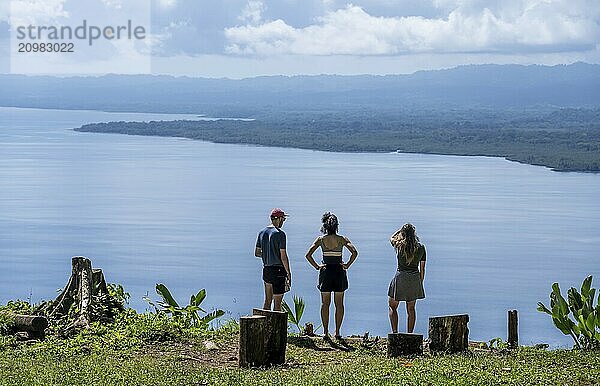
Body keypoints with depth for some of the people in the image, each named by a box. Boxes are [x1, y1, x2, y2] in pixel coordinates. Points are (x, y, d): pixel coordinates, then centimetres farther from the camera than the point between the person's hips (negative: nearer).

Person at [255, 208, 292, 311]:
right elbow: (283, 256, -14)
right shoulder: (280, 234, -13)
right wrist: (288, 273, -9)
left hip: (266, 269, 7)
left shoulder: (262, 232, 9)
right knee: (277, 303, -4)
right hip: (278, 270, -7)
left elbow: (257, 253, 14)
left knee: (267, 301, 13)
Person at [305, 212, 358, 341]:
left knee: (325, 304, 6)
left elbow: (308, 255, -9)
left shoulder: (321, 239, -2)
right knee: (339, 304, 7)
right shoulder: (342, 239, -3)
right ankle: (337, 333, 5)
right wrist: (347, 265, -5)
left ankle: (326, 333, 3)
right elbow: (354, 252, -14)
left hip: (326, 271, 0)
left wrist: (316, 266, -1)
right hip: (339, 272, 0)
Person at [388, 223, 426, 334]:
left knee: (392, 307, 10)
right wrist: (420, 282, 13)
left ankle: (395, 332, -3)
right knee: (411, 309, 12)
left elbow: (392, 238, 17)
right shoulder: (421, 248, -1)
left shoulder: (399, 245, -8)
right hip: (415, 278, 3)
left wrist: (402, 230, 15)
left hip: (400, 277, -3)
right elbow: (422, 268, 4)